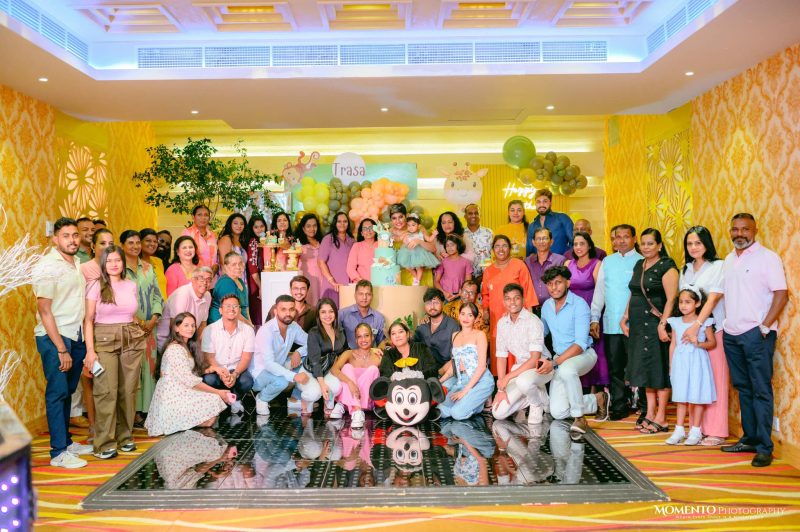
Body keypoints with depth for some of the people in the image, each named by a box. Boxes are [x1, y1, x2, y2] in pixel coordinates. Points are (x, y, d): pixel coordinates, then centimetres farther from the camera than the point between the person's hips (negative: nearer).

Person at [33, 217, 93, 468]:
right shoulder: (48, 266, -11)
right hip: (54, 337, -6)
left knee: (68, 391, 14)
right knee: (57, 392, -1)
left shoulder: (77, 265, 10)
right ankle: (59, 453, 6)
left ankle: (66, 441, 26)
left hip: (76, 336, 6)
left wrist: (83, 342, 5)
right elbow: (44, 310, -14)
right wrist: (61, 349, -16)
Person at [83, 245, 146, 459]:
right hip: (105, 341, -3)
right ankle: (105, 444, -1)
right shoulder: (96, 287, 0)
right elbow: (88, 320, -4)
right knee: (107, 391, -8)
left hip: (132, 341, 4)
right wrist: (90, 350, -11)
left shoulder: (131, 285, 11)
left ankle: (125, 437, 16)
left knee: (128, 391, 4)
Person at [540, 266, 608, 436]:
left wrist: (554, 363, -32)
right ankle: (597, 400, 17)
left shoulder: (579, 304, -17)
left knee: (566, 369, -42)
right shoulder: (546, 306, 2)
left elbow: (580, 344, -24)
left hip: (583, 354, -5)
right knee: (558, 412, -8)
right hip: (560, 359, 6)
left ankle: (580, 418, -23)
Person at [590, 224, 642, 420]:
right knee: (615, 367, 8)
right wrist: (595, 318, 5)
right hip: (610, 323, 4)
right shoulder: (607, 261, 12)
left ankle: (645, 408, 12)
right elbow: (599, 290, 12)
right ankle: (619, 406, 18)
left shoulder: (641, 262, 0)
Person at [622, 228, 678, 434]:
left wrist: (663, 324, -22)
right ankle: (650, 413, 18)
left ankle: (661, 418, 6)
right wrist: (625, 318, 12)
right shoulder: (639, 265, 14)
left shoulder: (666, 266, -8)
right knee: (645, 368, 10)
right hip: (639, 325, 7)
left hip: (656, 324, -7)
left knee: (659, 369, -1)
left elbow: (671, 299, -15)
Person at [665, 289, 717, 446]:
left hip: (697, 362, -3)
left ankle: (696, 431, 13)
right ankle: (679, 430, 14)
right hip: (680, 362, 3)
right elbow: (673, 344, 8)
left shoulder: (704, 322, -4)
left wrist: (699, 344, -20)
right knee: (681, 397, 8)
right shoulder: (676, 322, 5)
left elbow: (712, 342, -1)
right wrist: (671, 365, 8)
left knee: (698, 396, 2)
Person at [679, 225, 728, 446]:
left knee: (715, 378, -3)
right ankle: (697, 428, 11)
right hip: (689, 329, 5)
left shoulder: (718, 267, -3)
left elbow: (713, 299, -12)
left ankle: (716, 431, 2)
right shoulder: (685, 269, 15)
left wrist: (697, 325, -19)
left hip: (713, 329, -5)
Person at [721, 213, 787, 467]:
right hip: (731, 334, 6)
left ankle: (764, 448, 3)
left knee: (761, 391, -2)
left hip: (756, 334, -6)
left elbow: (781, 294, -10)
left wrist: (765, 327, -14)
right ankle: (749, 439, 22)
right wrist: (724, 322, 9)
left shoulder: (767, 257, -6)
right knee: (743, 389, 12)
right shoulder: (728, 260, 14)